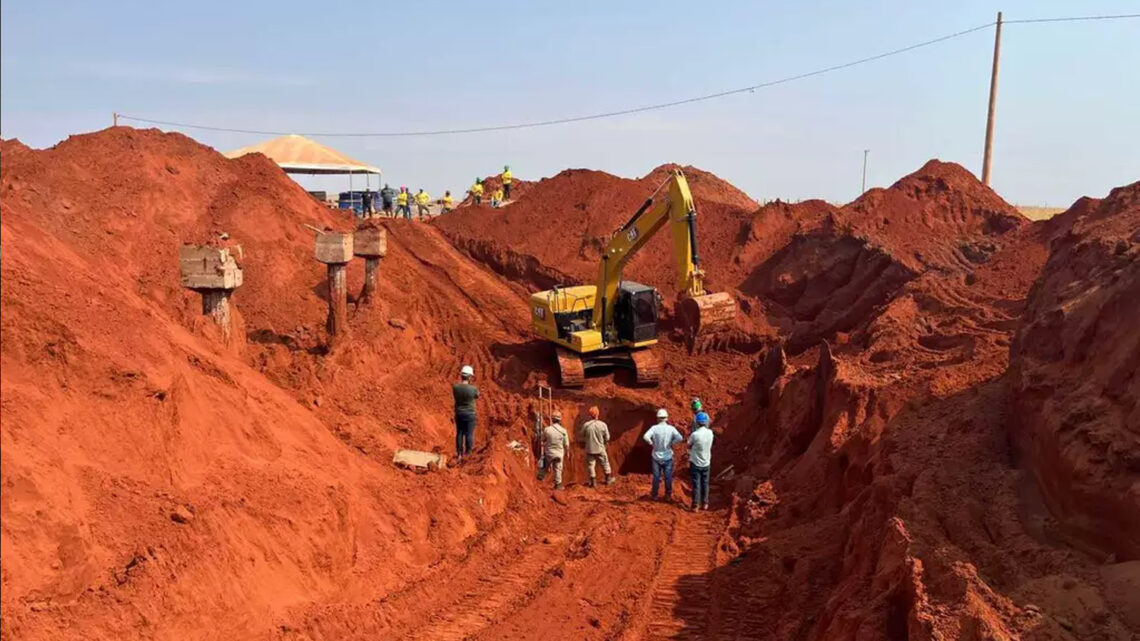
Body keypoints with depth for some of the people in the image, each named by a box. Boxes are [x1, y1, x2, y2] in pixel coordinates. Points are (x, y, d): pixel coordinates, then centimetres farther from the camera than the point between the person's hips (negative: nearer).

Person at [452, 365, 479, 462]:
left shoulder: (455, 387, -13)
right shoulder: (473, 388, -22)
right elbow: (477, 395, 0)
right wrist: (471, 384, 7)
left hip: (458, 413, 4)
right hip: (470, 414, -4)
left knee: (459, 433, 17)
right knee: (469, 434, 9)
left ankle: (459, 454, 26)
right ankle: (468, 454, 19)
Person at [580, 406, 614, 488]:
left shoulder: (585, 425, -11)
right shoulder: (603, 425, -11)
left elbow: (582, 437, 1)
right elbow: (607, 438, -3)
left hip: (590, 449, -1)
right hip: (600, 449, 1)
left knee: (590, 465, 10)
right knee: (605, 463, 17)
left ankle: (592, 481, 10)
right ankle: (608, 479, 27)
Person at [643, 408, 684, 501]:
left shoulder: (654, 428, -12)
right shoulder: (671, 428, -10)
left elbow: (646, 437, -27)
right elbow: (680, 438, -21)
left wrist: (652, 443, -10)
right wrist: (672, 443, -6)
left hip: (657, 456, 0)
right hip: (668, 457, 0)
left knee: (656, 477, 13)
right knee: (668, 477, 12)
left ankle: (654, 495, 24)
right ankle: (668, 495, 21)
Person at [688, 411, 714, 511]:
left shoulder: (694, 434, -23)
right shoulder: (710, 433, -8)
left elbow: (689, 446, -7)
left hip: (695, 463, -4)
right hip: (706, 463, 4)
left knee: (696, 485, 5)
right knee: (705, 484, 17)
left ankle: (695, 505, 10)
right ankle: (705, 503, 27)